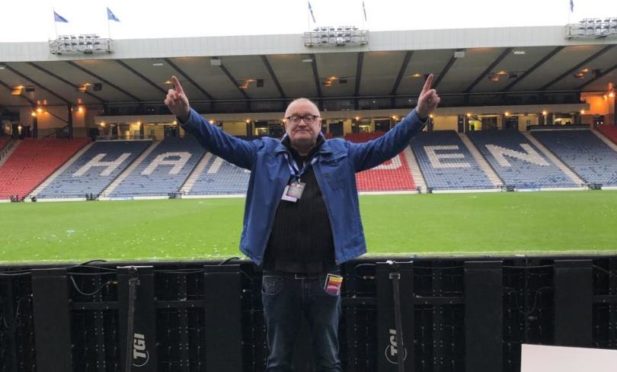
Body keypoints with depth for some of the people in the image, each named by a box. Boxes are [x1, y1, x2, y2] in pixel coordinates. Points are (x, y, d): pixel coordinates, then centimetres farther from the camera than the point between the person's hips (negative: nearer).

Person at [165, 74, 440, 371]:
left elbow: (386, 145, 0)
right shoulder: (264, 153, 5)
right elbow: (220, 142, -1)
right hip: (278, 277, 0)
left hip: (324, 277, 0)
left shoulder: (341, 154, 5)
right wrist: (186, 115, -14)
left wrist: (419, 114, -11)